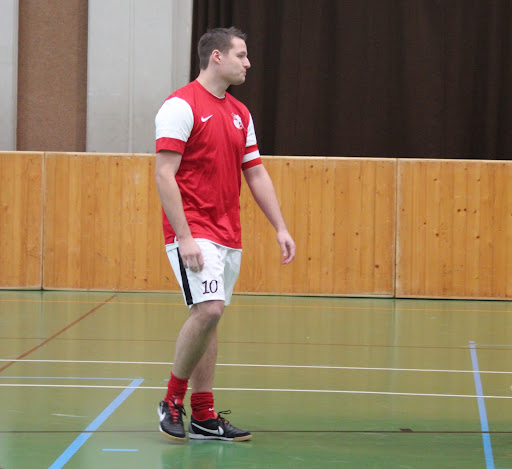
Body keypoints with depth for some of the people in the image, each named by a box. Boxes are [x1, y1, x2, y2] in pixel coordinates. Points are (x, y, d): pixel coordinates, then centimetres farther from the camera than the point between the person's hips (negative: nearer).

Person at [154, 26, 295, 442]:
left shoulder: (240, 113, 15)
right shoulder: (181, 106, -9)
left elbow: (256, 174, 19)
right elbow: (164, 175, -14)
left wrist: (281, 228, 11)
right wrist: (184, 237, -20)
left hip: (229, 236, 8)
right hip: (194, 232, -8)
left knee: (209, 318, 8)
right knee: (208, 310, -20)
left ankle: (204, 417, 11)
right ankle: (173, 399, -3)